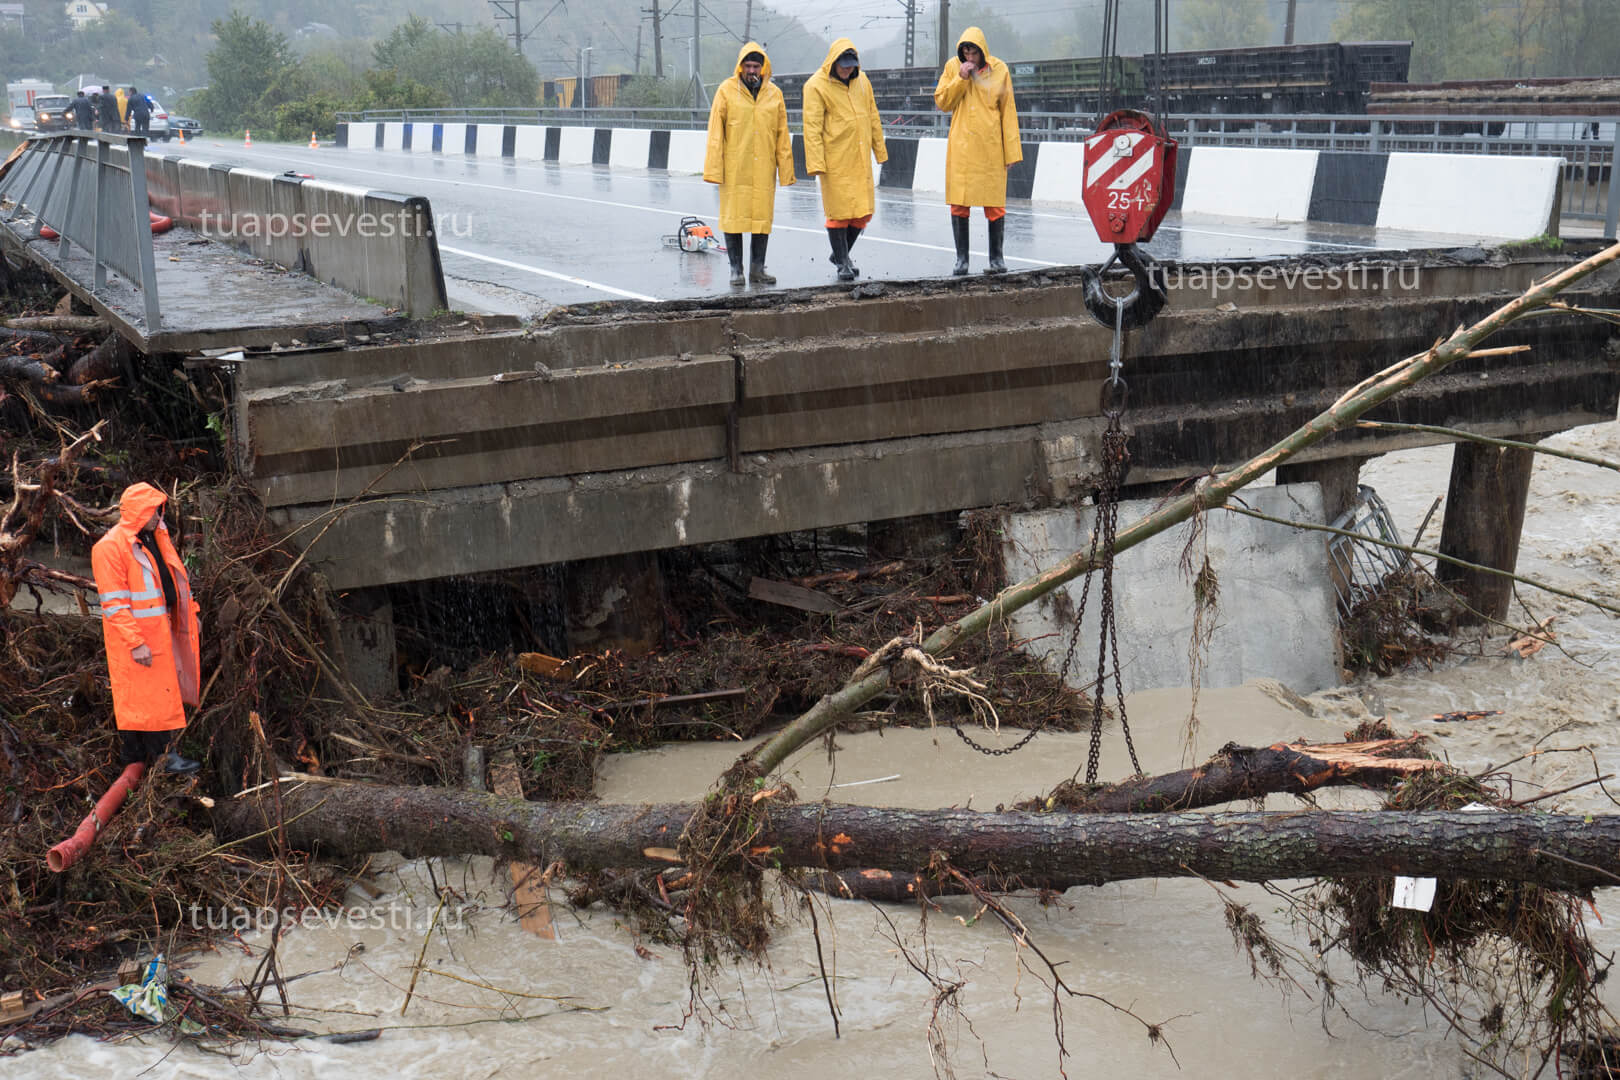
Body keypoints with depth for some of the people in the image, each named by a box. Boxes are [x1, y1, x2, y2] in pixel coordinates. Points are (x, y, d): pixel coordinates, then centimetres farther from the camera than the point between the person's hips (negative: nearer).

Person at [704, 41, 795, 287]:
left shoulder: (774, 94, 8)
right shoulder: (726, 91, 0)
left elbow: (782, 135, 10)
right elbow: (715, 132, -1)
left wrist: (786, 170, 5)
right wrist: (714, 169, -7)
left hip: (764, 169, 2)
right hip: (734, 168, -2)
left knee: (763, 217, 4)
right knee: (734, 216, 0)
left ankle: (757, 268, 14)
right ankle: (736, 268, 9)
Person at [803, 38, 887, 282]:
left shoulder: (862, 81, 10)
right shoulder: (816, 86, -8)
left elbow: (873, 118, 18)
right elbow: (812, 128, -11)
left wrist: (880, 150, 17)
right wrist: (816, 164, -17)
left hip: (860, 160, 6)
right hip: (834, 161, -5)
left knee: (863, 212, 7)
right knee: (839, 212, -2)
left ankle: (841, 253, 27)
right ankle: (842, 262, 11)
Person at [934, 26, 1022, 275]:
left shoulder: (999, 70, 3)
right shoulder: (953, 68, 6)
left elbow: (1008, 112, 4)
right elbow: (942, 103, 3)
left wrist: (1012, 150, -1)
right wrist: (960, 79, -10)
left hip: (991, 148, -1)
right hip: (961, 147, 1)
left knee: (994, 204, 0)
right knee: (958, 204, 0)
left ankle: (997, 257, 11)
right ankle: (961, 258, 9)